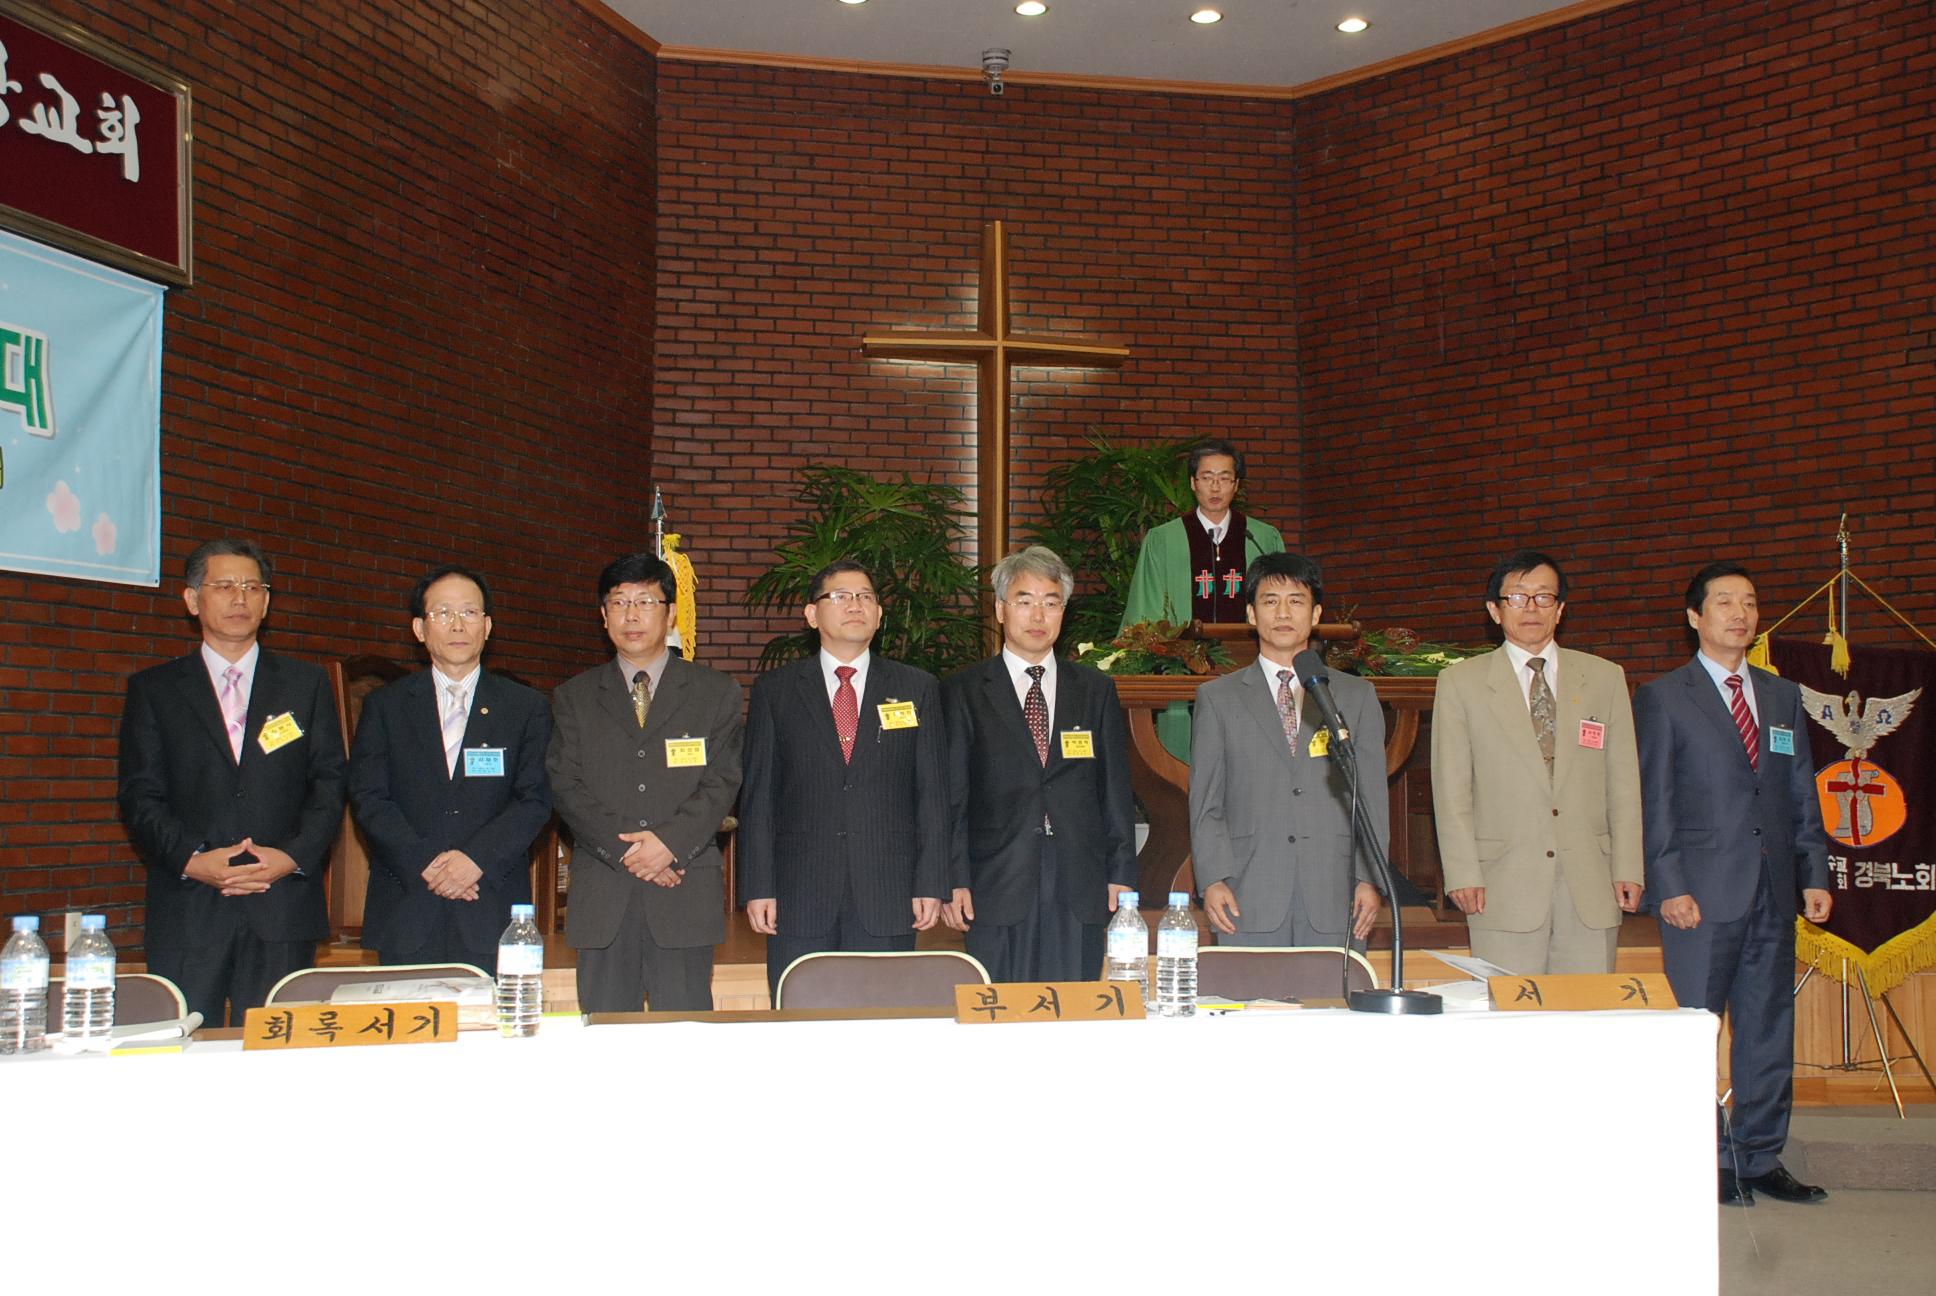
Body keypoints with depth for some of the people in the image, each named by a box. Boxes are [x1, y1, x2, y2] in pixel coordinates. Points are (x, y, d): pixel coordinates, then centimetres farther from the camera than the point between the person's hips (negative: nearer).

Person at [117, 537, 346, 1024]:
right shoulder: (153, 690, 11)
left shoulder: (307, 684, 13)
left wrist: (293, 856, -8)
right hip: (187, 913, 0)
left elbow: (329, 784, 7)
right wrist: (191, 859, -12)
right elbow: (140, 797, 4)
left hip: (283, 907, 0)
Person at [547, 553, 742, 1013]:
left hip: (685, 893, -1)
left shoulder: (715, 693, 10)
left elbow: (722, 783, 1)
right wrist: (622, 848, -10)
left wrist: (671, 841, -14)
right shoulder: (574, 697, 13)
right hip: (601, 897, 1)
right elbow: (565, 786, 3)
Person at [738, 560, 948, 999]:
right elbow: (758, 795, 5)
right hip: (799, 896, 0)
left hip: (888, 896, 0)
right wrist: (758, 887, -2)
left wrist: (931, 883, -1)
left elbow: (933, 793, 6)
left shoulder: (918, 689, 9)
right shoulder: (775, 691, 8)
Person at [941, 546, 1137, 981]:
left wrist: (1122, 875, 5)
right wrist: (954, 881, -5)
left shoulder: (1096, 690, 12)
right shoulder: (963, 693, 5)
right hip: (997, 893, -2)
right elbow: (951, 796, 2)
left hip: (1081, 895, 2)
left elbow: (1116, 791, 11)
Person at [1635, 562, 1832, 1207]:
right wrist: (1668, 887, -11)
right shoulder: (1663, 697, 0)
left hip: (1773, 889, 5)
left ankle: (1760, 1158, 19)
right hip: (1702, 891, -5)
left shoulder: (1783, 697, 15)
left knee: (1769, 1028, 9)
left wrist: (1814, 874, 6)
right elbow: (1653, 801, -4)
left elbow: (1802, 795, 15)